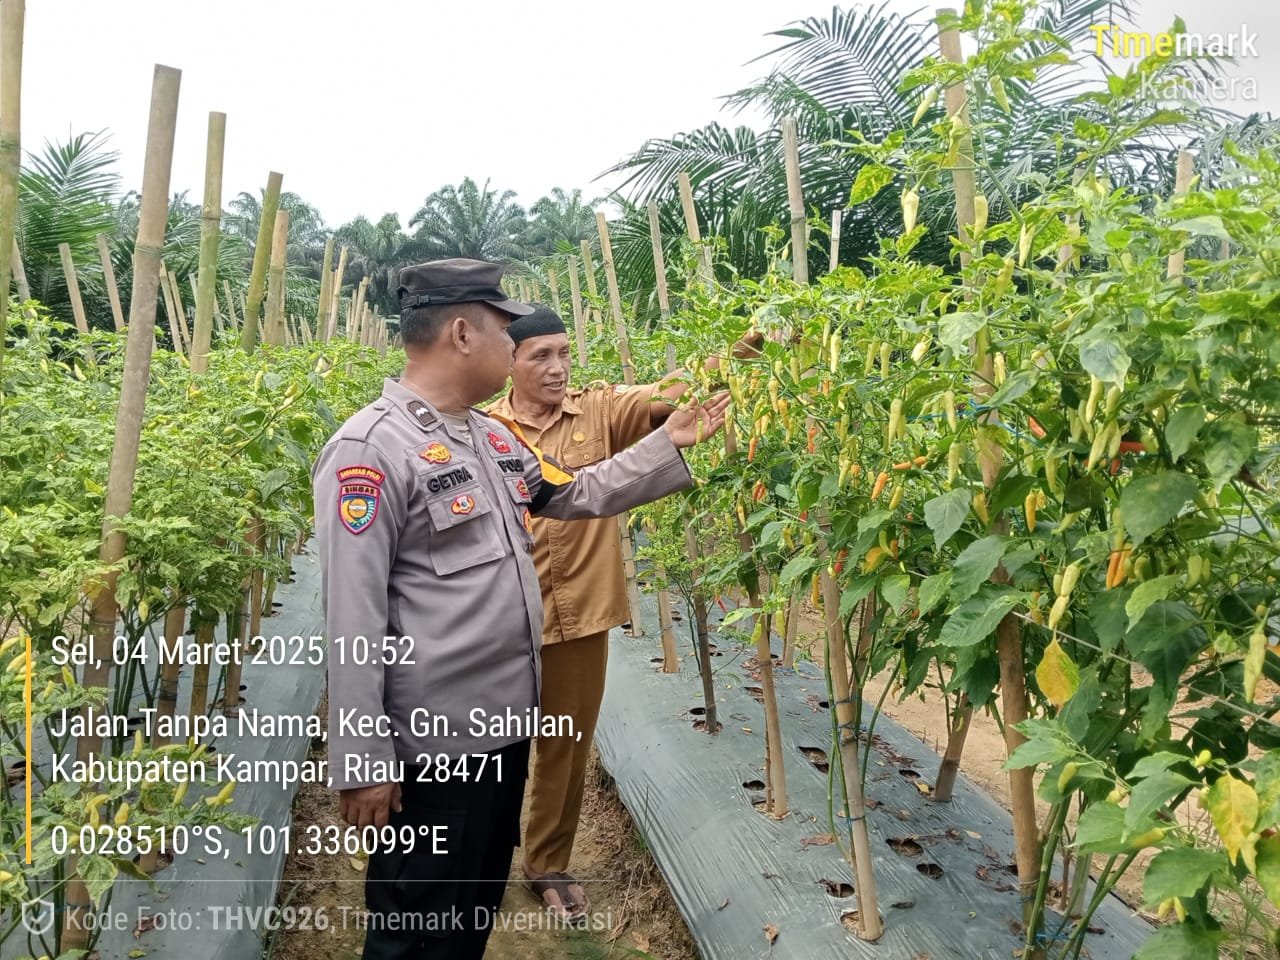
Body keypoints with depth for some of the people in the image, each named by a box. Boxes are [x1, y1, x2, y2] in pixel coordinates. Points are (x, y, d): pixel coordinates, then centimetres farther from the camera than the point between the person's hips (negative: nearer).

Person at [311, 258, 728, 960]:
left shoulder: (493, 436, 8)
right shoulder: (370, 449, -19)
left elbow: (580, 494, 21)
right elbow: (352, 620, -21)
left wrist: (670, 446, 16)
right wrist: (361, 762, -19)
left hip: (506, 723, 8)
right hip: (432, 748, -8)